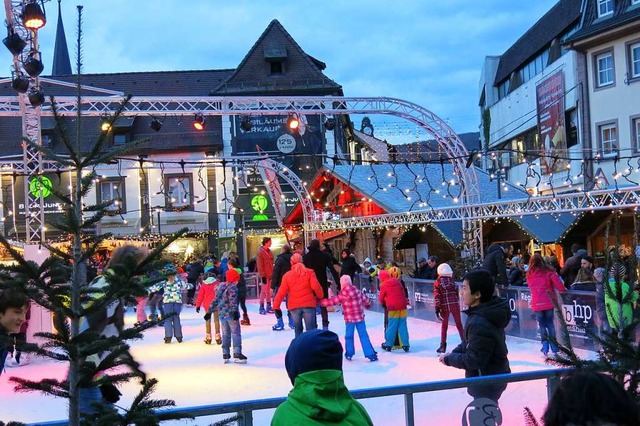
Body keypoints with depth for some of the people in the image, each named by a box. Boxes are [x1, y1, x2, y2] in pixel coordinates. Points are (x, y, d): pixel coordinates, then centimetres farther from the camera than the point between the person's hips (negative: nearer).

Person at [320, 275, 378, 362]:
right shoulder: (357, 290, 3)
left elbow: (333, 301, -9)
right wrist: (368, 304, 37)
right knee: (363, 336, 6)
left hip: (350, 319, -5)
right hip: (360, 317, 5)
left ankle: (349, 354, 19)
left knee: (349, 336, 11)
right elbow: (365, 299, 14)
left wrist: (320, 302, -1)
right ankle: (370, 354, 2)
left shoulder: (344, 294, -14)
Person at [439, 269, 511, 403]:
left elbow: (473, 360, -27)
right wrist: (454, 353, -2)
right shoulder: (486, 311, -2)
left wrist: (449, 358, -13)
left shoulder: (479, 324, -33)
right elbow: (470, 342, 10)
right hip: (494, 375, 10)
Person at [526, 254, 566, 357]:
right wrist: (562, 289, 0)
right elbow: (556, 281, -16)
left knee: (541, 325, 10)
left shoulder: (530, 274, 3)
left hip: (537, 303, 0)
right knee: (550, 323, 10)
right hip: (548, 302, 0)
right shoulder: (548, 271, -3)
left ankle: (545, 348, 0)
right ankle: (554, 349, 7)